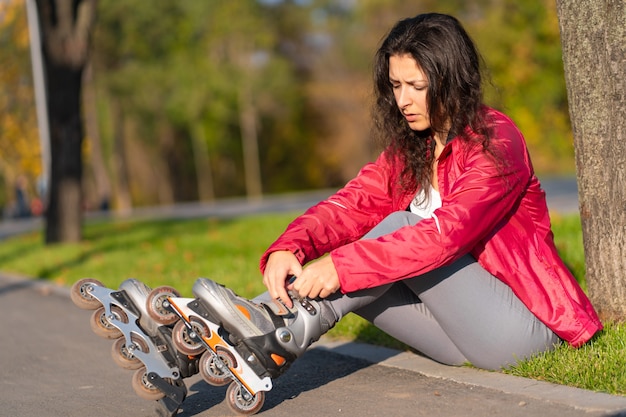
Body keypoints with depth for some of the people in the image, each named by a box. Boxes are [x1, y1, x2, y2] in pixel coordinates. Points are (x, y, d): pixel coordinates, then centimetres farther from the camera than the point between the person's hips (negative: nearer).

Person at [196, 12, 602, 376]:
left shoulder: (495, 140, -14)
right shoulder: (408, 149, 9)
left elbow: (447, 233, -28)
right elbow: (352, 205, -6)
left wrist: (343, 265, -37)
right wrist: (288, 249, -27)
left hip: (521, 323, -6)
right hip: (462, 331, 7)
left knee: (400, 226, -23)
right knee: (347, 281, -14)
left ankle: (286, 334, -32)